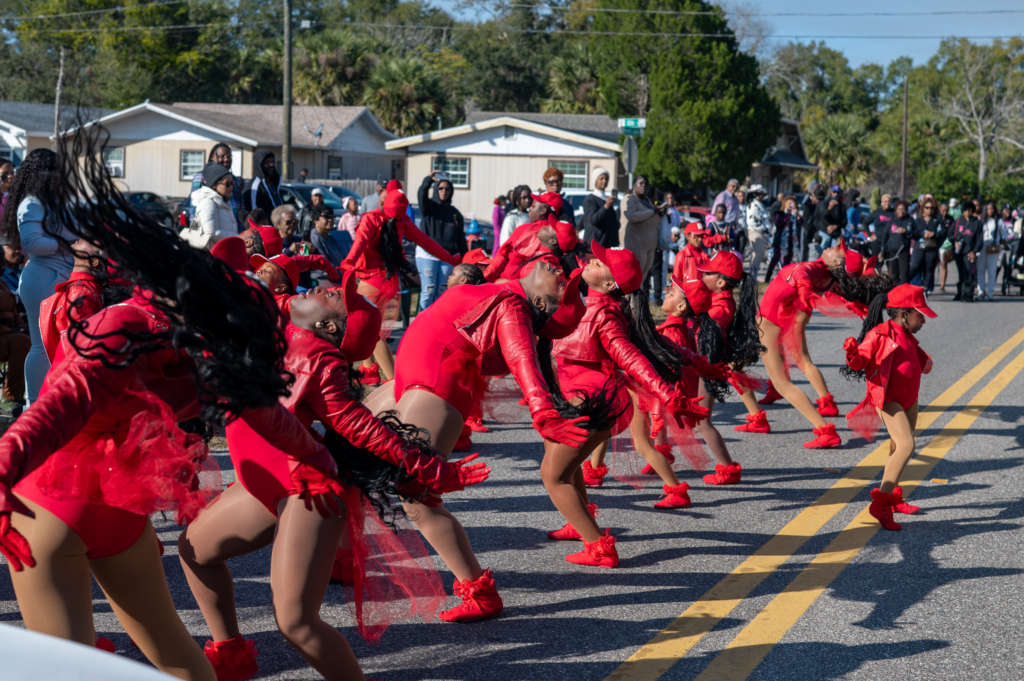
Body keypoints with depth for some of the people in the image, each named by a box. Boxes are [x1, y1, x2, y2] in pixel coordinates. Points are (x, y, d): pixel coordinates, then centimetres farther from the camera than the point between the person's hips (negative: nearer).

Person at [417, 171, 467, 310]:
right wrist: (429, 179, -33)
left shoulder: (455, 213, 15)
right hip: (427, 254, -3)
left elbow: (461, 238, 15)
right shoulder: (429, 207, 5)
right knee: (428, 291, -8)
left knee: (442, 292, 5)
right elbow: (421, 194, -18)